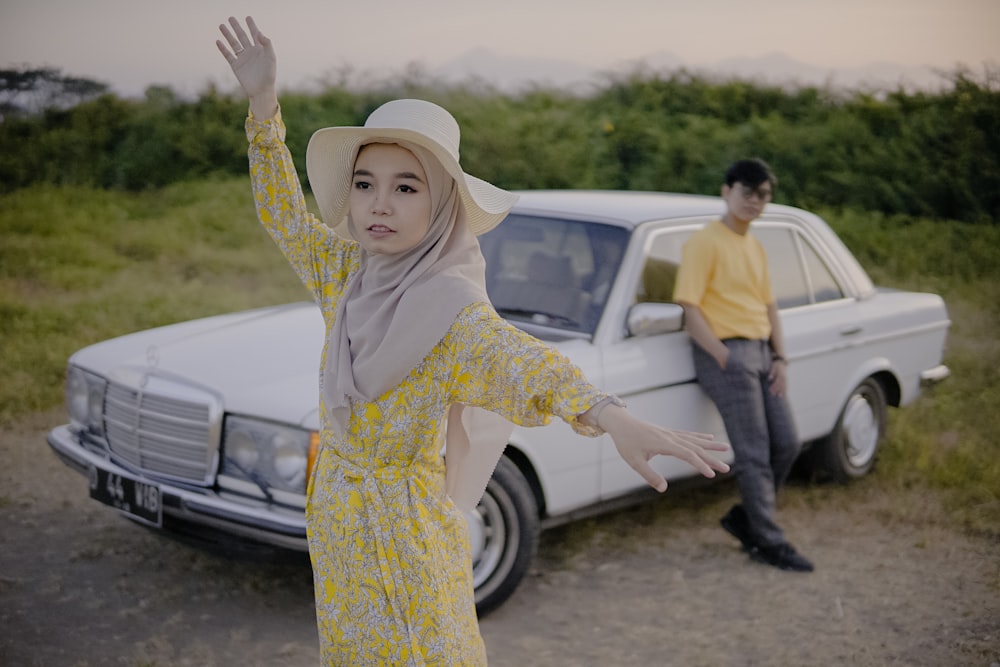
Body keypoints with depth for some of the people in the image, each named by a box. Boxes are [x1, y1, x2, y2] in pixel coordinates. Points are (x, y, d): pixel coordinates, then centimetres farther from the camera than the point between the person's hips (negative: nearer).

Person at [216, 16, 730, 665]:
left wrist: (614, 417, -62)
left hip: (401, 533, -7)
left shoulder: (451, 307, -24)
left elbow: (523, 361, -42)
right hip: (334, 516, 7)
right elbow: (281, 210, 11)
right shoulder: (347, 271, -3)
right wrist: (263, 102, 2)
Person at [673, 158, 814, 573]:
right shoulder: (705, 242, -9)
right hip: (725, 353, -8)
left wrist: (780, 358, 9)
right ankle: (768, 543, 5)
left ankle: (745, 519, 23)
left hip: (760, 353, 8)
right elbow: (690, 307, -14)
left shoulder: (756, 249, 17)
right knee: (754, 455, -6)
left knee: (786, 445, 7)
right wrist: (724, 358, -17)